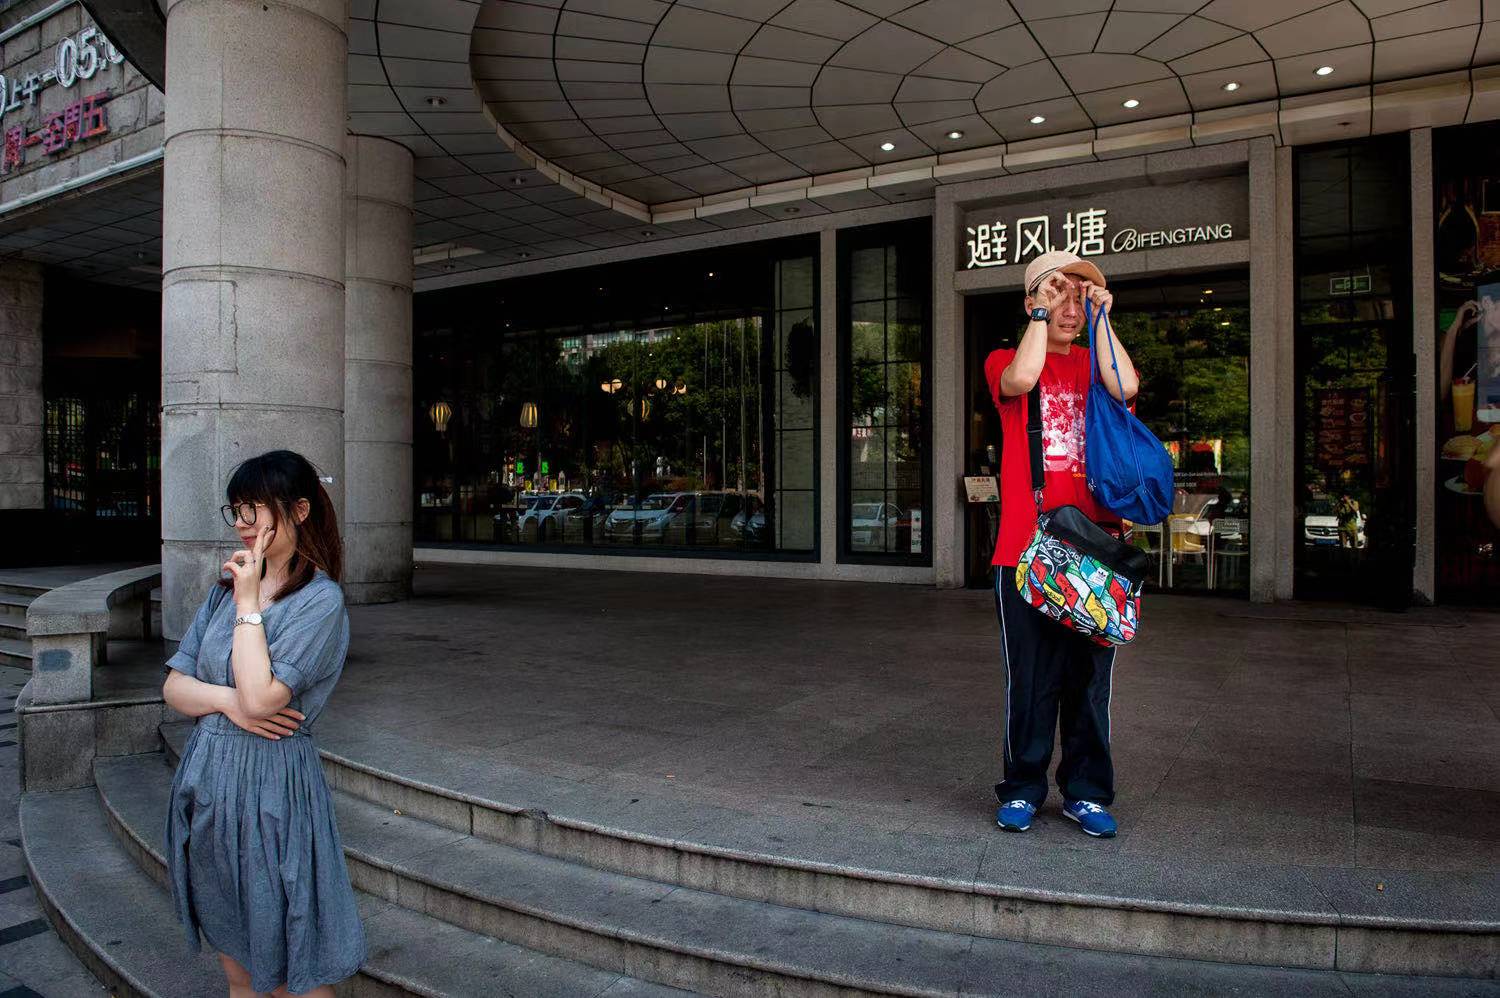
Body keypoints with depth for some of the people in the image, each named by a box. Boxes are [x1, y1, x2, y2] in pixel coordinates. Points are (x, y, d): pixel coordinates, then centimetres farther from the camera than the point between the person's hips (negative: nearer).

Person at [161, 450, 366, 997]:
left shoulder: (320, 600, -14)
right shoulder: (226, 589, 8)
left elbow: (260, 696, -22)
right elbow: (174, 686, 7)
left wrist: (250, 601, -15)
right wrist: (228, 701, -14)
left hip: (272, 786, -7)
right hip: (207, 777, 7)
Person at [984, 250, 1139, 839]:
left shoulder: (1094, 365, 15)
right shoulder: (1005, 361, 8)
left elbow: (1126, 387, -8)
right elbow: (1021, 379, -17)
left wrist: (1100, 317, -2)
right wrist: (1041, 312, -7)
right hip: (1026, 548, -3)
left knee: (1090, 678, 9)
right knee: (1031, 678, 3)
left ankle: (1085, 793, 22)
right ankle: (1022, 789, 18)